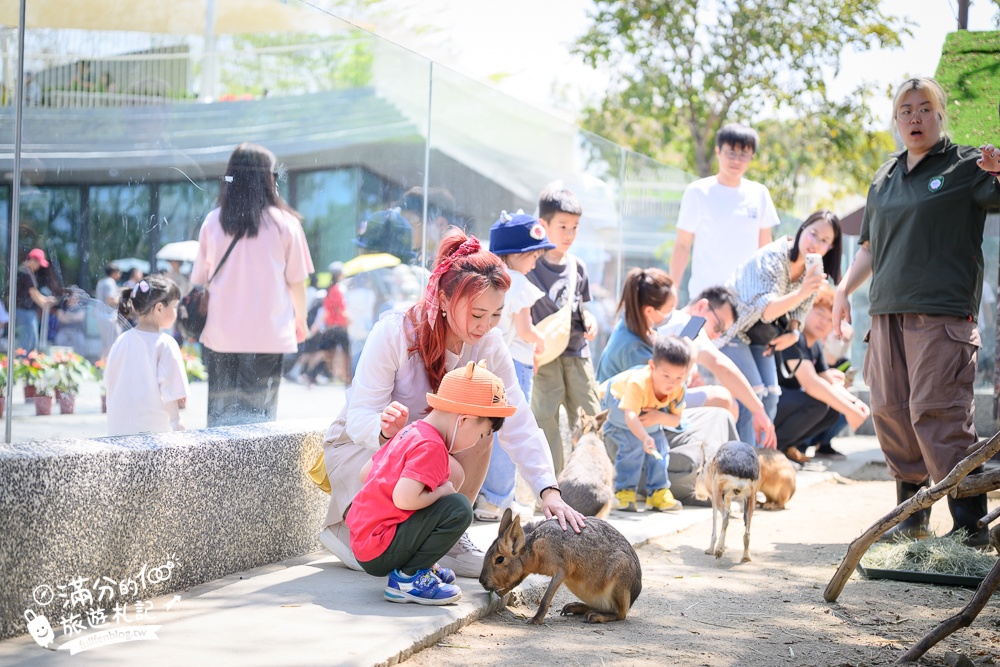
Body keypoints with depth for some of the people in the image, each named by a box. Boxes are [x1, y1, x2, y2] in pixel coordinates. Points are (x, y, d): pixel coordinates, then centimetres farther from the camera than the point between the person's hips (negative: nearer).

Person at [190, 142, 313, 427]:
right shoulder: (285, 223, -4)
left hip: (220, 333, 2)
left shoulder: (213, 221, 3)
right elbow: (296, 281, 1)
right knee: (258, 417, 2)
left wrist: (200, 321, 24)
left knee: (219, 414, 11)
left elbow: (199, 279, 9)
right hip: (268, 336, -2)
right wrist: (301, 320, 18)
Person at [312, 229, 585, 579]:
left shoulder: (488, 345, -14)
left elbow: (518, 422, -20)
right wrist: (385, 429, -53)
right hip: (359, 445, -4)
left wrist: (549, 491, -34)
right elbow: (359, 417, -29)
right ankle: (343, 528, 3)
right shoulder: (393, 332, -27)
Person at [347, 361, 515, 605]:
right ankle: (407, 579, -12)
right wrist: (440, 492, -11)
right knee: (458, 509, -21)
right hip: (379, 554, -10)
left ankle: (421, 567, 13)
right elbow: (404, 499, -29)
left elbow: (366, 471, 17)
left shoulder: (412, 431, 10)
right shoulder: (431, 447, -18)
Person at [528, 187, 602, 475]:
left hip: (577, 352, 5)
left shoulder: (577, 267, 10)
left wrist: (588, 319, 1)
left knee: (590, 418, 5)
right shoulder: (532, 266, -7)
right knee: (546, 420, -1)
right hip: (545, 355, -5)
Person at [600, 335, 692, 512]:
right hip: (616, 404, -6)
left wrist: (659, 417, -40)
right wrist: (645, 438, -72)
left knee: (659, 448, -4)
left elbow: (675, 420, -17)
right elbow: (630, 417, -55)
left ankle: (658, 493, 8)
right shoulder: (638, 383, -45)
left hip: (649, 415, 6)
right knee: (632, 445, -24)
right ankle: (624, 492, -16)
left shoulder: (678, 390, -26)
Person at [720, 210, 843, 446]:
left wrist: (793, 333, -13)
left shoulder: (813, 269, -6)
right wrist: (801, 293, -53)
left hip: (759, 334, 8)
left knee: (770, 396, 2)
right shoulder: (772, 258, -30)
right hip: (731, 326, -8)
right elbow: (766, 310, -38)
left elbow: (799, 309, 7)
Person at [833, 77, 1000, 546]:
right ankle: (911, 514, 19)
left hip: (941, 313, -6)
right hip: (887, 312, 7)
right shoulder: (885, 176, 19)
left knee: (936, 412, -13)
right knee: (889, 412, 7)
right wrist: (844, 288, 16)